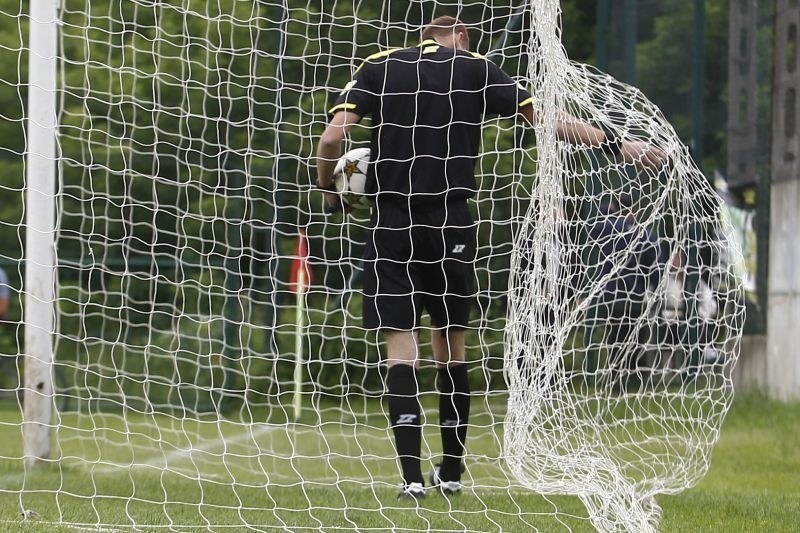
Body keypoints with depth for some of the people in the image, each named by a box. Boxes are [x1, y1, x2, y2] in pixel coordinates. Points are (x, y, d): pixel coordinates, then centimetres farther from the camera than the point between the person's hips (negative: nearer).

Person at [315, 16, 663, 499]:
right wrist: (615, 143, 6)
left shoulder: (379, 67, 6)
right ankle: (451, 470, 21)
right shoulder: (476, 69, 6)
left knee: (401, 346, -2)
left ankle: (412, 475, -10)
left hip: (392, 223, -1)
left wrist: (328, 189, 11)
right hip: (452, 224, 1)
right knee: (451, 345, 14)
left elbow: (334, 135, -6)